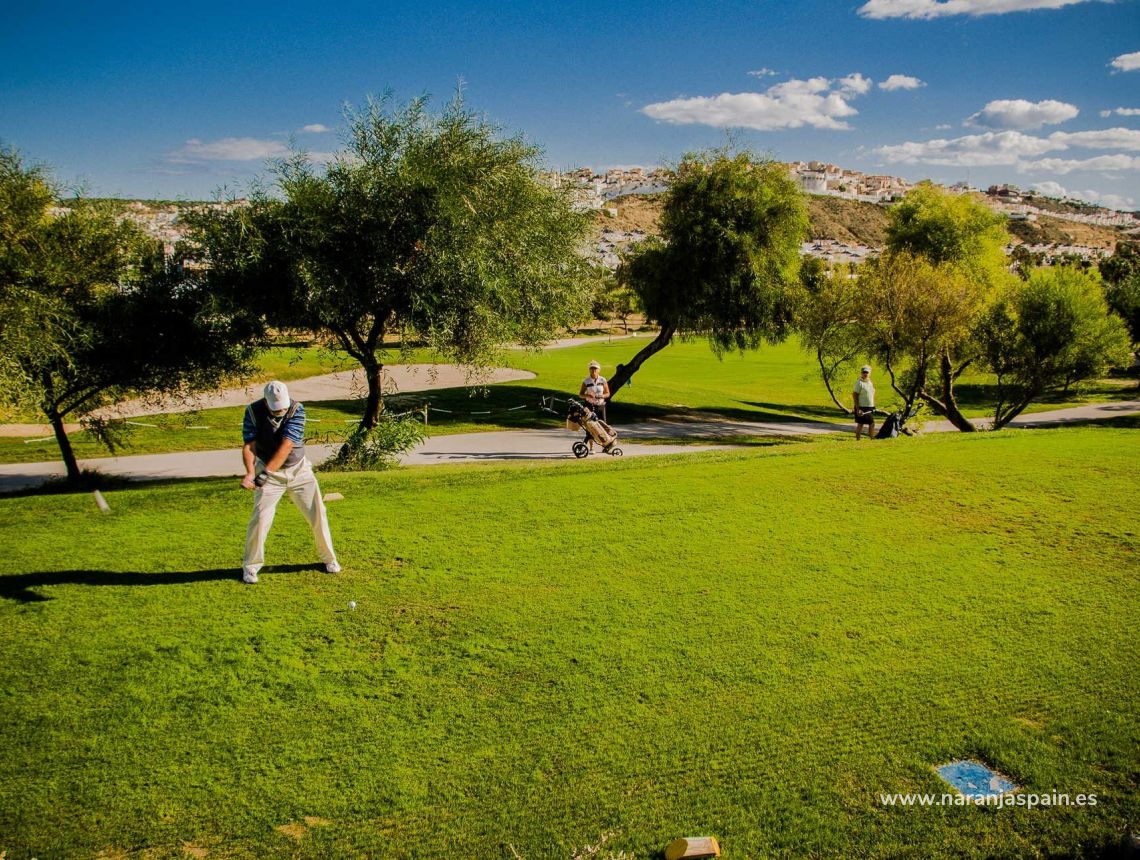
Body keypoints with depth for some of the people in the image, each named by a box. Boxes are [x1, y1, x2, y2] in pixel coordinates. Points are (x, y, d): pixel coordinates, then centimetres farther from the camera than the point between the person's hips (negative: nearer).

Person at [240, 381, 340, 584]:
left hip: (299, 469, 1)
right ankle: (250, 566, 9)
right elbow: (248, 445, -18)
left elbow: (286, 446, -26)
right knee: (260, 517, -10)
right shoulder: (253, 411, -15)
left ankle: (329, 558, 22)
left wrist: (265, 473, -34)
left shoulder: (297, 410, -19)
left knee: (317, 513, 3)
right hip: (268, 471, 0)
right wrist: (251, 472, -36)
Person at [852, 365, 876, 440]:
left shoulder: (870, 382, 14)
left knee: (872, 424, 9)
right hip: (862, 408, -7)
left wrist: (873, 407, 16)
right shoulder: (859, 382, -9)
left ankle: (872, 439, 19)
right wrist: (858, 409, -18)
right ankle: (857, 440, 5)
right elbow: (854, 395, -13)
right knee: (860, 424, -3)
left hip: (870, 407, 7)